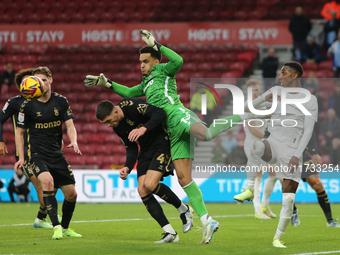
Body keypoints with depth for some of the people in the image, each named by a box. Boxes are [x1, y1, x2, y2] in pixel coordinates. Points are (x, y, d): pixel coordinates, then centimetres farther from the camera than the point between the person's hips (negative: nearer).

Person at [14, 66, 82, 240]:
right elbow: (20, 132, 3)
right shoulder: (27, 105, -5)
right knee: (47, 180, -32)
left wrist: (74, 142, -20)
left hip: (57, 154, 4)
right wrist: (21, 158, -5)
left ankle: (65, 228, 28)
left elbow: (70, 126, 1)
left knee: (71, 193, 2)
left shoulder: (61, 101, 2)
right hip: (36, 154, -4)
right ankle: (56, 227, -30)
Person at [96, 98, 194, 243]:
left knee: (149, 185, -22)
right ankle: (170, 233, -4)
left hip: (162, 144, -8)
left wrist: (144, 128, -43)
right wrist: (127, 168, -7)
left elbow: (160, 114, -29)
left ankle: (183, 210, 2)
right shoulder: (117, 126, 4)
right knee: (142, 191, -6)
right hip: (146, 151, 8)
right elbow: (131, 148, 10)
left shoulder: (132, 105, -21)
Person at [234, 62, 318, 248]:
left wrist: (297, 156, -17)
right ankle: (250, 189, -23)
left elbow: (308, 131, -6)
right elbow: (251, 106, 14)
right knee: (256, 146, -37)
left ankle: (277, 238, 8)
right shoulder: (277, 91, 11)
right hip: (273, 144, 2)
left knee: (289, 199, -10)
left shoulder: (310, 100, 0)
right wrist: (265, 98, -8)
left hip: (292, 153, -2)